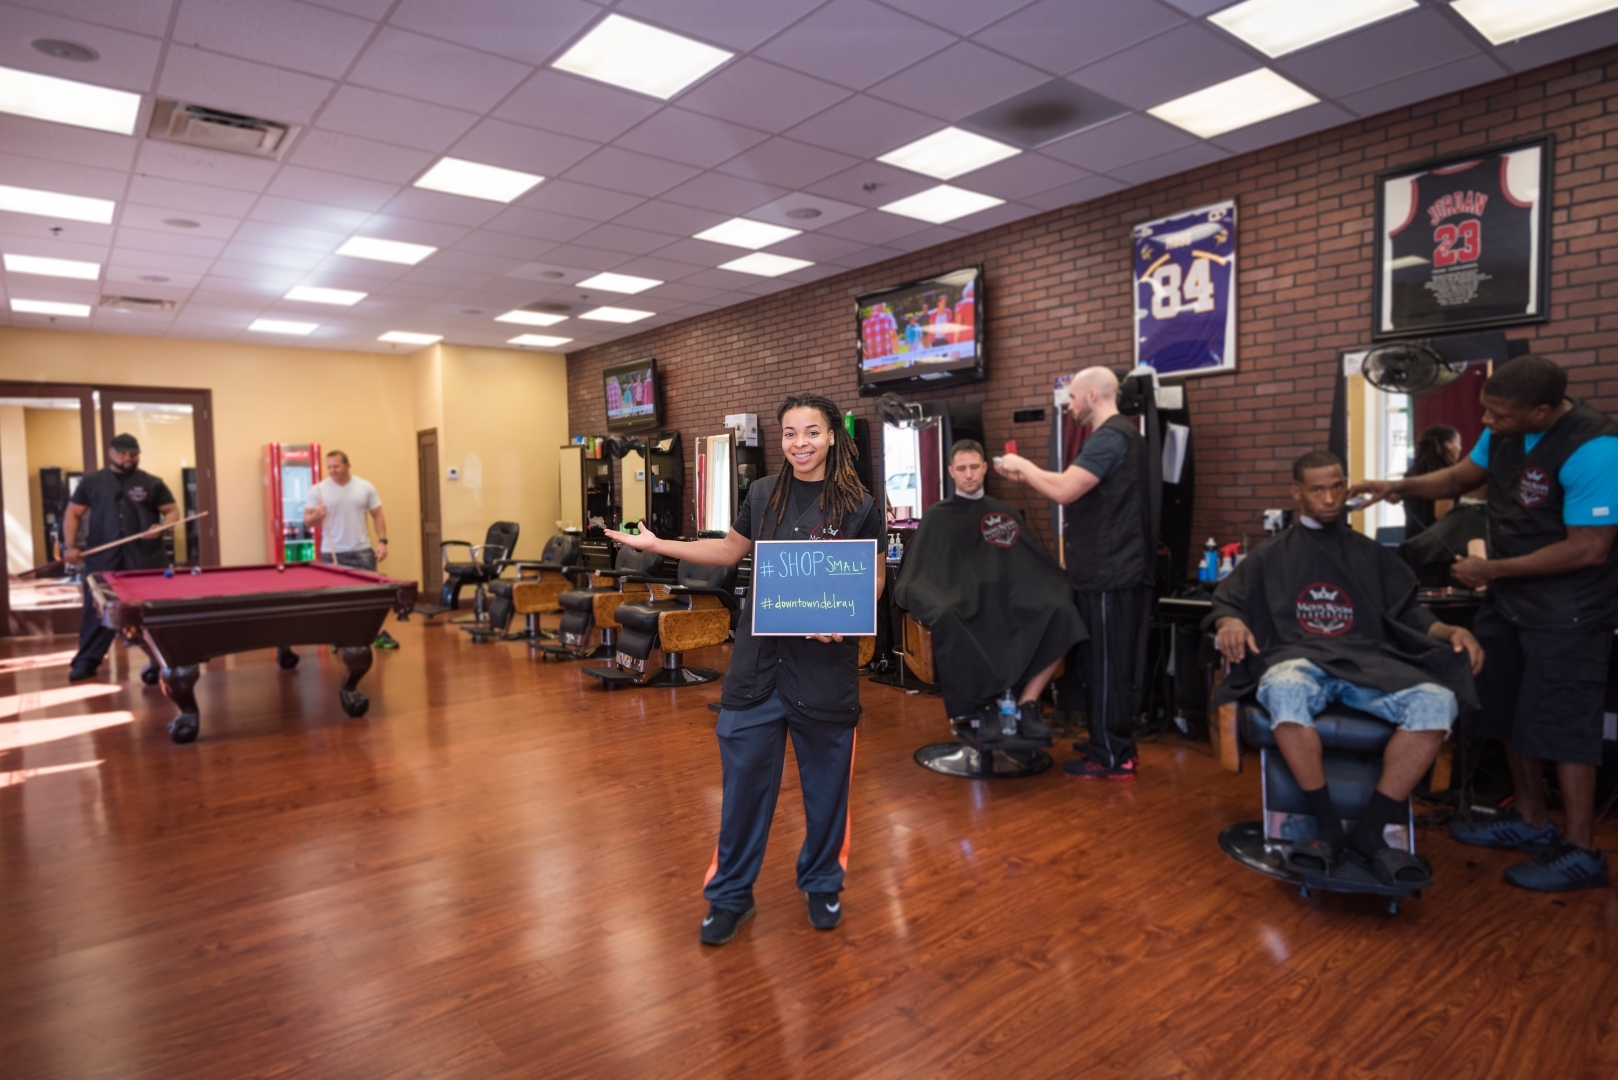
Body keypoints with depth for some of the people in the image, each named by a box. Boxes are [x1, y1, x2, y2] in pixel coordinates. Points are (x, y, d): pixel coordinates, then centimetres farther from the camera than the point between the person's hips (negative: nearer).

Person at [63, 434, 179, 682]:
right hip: (103, 556, 1)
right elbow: (73, 514, 12)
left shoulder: (152, 484, 6)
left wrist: (160, 527, -15)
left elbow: (173, 511, 6)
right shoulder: (92, 482, 10)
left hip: (144, 556, -1)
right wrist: (71, 545, 1)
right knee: (97, 607, 4)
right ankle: (87, 660, 14)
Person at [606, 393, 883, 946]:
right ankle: (730, 894, 25)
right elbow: (728, 551, 17)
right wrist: (657, 544, 13)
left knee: (825, 781, 11)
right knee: (744, 778, 8)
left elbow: (873, 579, 0)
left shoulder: (859, 505, -6)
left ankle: (823, 885, 34)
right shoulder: (762, 494, 4)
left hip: (825, 662, -2)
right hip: (759, 657, 3)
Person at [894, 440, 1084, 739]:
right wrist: (912, 594, -18)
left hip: (1006, 603, 3)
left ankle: (1026, 705, -15)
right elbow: (918, 571, 4)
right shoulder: (937, 517, 12)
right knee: (945, 619, -39)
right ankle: (980, 707, -18)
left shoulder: (1008, 513, 21)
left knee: (1060, 612, -26)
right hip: (961, 606, -3)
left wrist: (1064, 586, 2)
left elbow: (1034, 564, 20)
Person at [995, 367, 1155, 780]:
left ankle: (1112, 759, 6)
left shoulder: (1109, 438, -16)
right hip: (1115, 570, 10)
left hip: (1108, 574, -10)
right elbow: (1075, 487, 17)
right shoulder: (1118, 435, 18)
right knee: (1112, 665, 16)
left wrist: (1024, 465, -10)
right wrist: (1025, 475, 13)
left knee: (1105, 666, -3)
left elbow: (1064, 490, -25)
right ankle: (1115, 748, 26)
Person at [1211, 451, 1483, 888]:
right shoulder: (1270, 557, 19)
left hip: (1367, 662, 3)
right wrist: (1230, 623, -13)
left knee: (1438, 701, -30)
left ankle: (1368, 833, -25)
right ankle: (1330, 828, -27)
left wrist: (1450, 632, -4)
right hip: (1299, 659, -2)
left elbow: (1408, 613, 18)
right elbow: (1226, 601, 12)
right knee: (1285, 691, -40)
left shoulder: (1373, 555, 24)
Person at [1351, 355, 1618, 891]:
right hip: (1509, 600, 8)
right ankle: (1530, 821, 31)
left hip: (1565, 613, -8)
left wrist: (1492, 570, -19)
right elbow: (1459, 477, 16)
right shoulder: (1503, 433, -1)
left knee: (1561, 724, -2)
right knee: (1511, 714, 16)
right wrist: (1397, 486, -1)